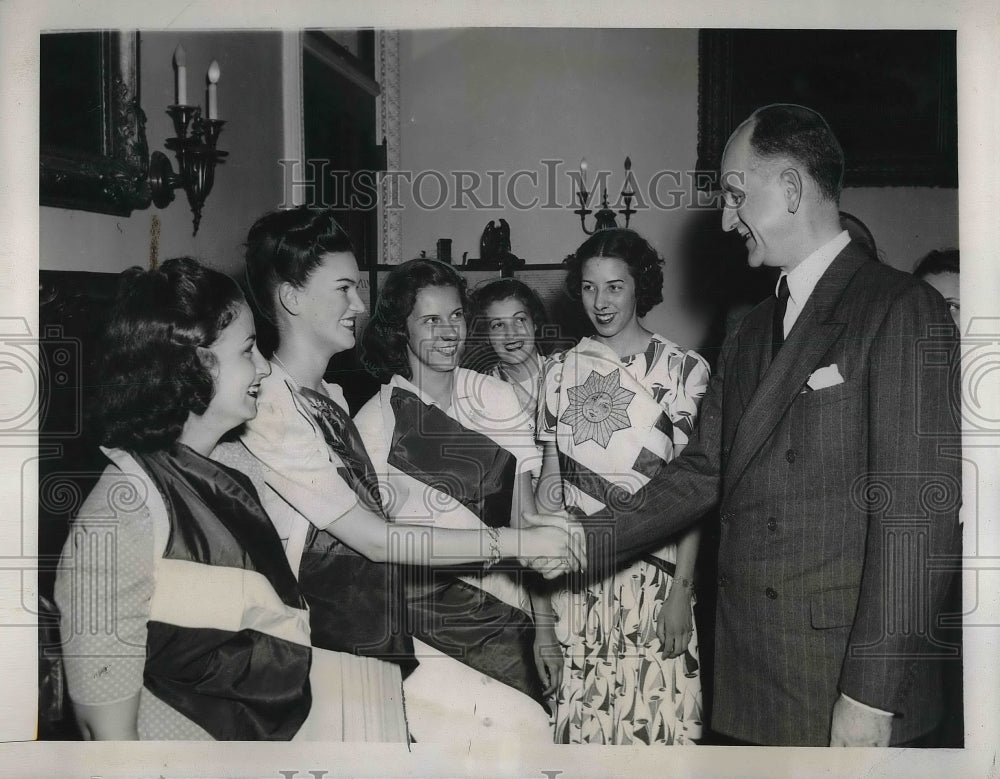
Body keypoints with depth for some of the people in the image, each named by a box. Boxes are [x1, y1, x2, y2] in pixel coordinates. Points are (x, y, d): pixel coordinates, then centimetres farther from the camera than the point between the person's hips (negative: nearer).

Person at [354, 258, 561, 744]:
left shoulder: (497, 400, 2)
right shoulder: (376, 421, -4)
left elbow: (524, 518, 2)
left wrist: (544, 625, -1)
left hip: (504, 621, 3)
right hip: (420, 624, -2)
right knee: (520, 726, -13)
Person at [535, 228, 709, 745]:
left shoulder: (684, 369, -2)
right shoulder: (561, 372, 7)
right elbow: (550, 482, 9)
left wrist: (682, 587, -10)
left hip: (655, 578, -2)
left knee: (660, 718, 1)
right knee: (581, 719, 7)